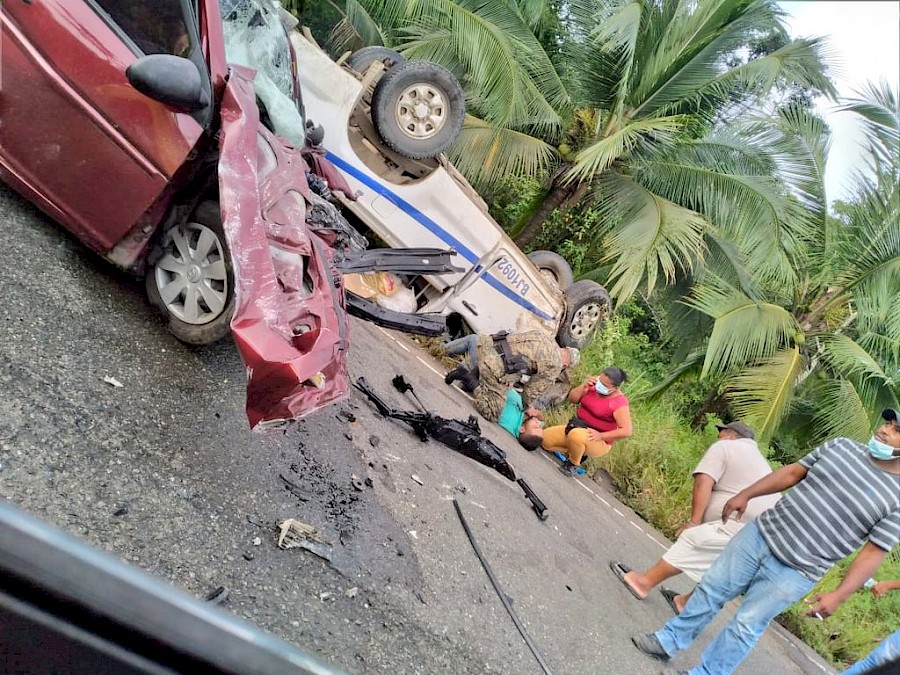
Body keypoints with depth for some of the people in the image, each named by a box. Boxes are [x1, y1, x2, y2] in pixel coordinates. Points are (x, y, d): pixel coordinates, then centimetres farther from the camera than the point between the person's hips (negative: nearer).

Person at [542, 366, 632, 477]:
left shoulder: (619, 403, -22)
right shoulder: (594, 386, -4)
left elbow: (626, 431, -25)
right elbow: (572, 399, 0)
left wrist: (601, 436, -29)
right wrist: (583, 385, -17)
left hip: (597, 442, -7)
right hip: (576, 427, 7)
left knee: (576, 435, -40)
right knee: (545, 438, -8)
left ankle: (573, 464, -11)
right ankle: (578, 452, 7)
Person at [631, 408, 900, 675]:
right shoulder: (842, 446, 1)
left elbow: (874, 552, -10)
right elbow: (792, 472, 8)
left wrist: (839, 595, -15)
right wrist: (745, 494, 4)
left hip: (794, 572, -4)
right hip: (759, 534, 4)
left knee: (745, 626, 3)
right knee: (710, 589, 11)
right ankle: (669, 640, 27)